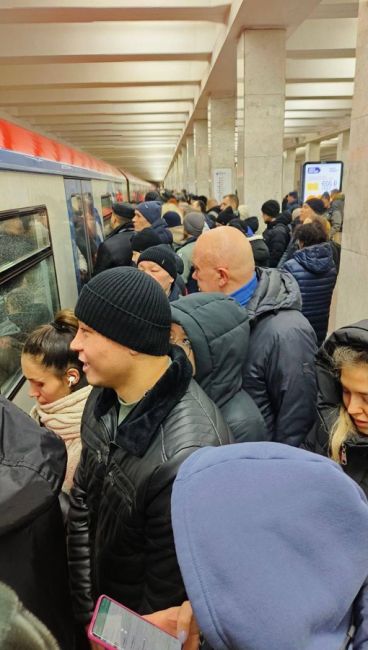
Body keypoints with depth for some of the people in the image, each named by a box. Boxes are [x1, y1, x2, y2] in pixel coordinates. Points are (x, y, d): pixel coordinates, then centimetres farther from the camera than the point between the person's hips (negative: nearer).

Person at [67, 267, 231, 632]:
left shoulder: (187, 457, -38)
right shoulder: (104, 395, -13)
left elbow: (170, 590, -23)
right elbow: (81, 503, -2)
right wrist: (85, 608, 1)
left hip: (150, 627, -6)